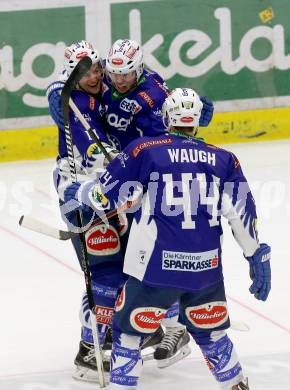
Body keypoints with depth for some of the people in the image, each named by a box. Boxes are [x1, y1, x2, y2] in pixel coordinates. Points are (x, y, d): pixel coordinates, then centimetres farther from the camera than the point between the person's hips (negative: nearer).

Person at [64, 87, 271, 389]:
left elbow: (107, 194, 1)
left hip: (157, 267, -3)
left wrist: (76, 194, 21)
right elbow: (242, 214, 6)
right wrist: (258, 257, 15)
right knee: (211, 331, 24)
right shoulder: (223, 160, 8)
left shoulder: (144, 150, -1)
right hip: (206, 270, 3)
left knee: (128, 330, 11)